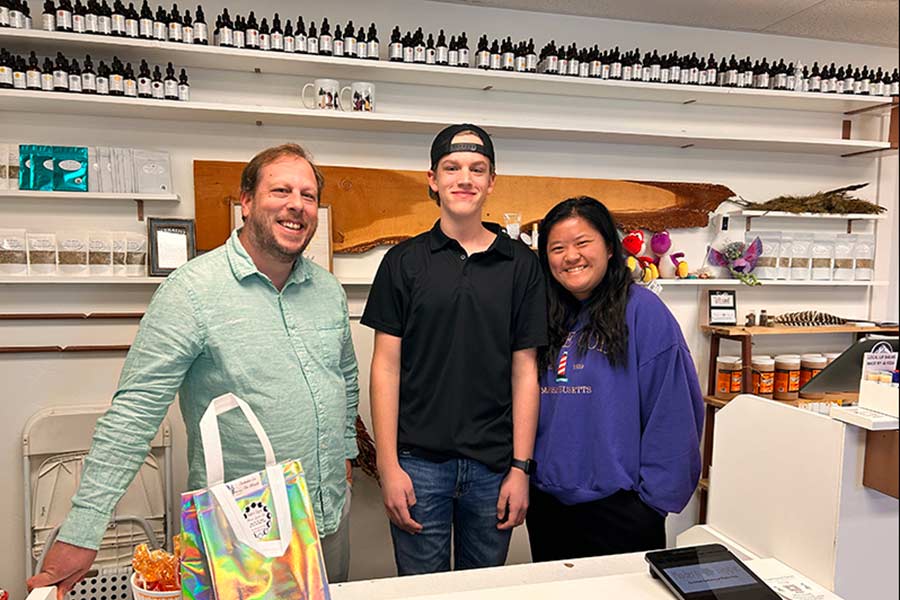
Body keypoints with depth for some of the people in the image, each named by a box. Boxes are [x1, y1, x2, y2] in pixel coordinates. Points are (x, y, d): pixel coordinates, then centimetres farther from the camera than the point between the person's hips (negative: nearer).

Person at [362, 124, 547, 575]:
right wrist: (388, 466, -7)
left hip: (494, 465, 1)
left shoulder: (521, 265, 2)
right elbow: (387, 366, -2)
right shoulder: (405, 261, 0)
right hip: (419, 461, -1)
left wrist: (521, 468, -2)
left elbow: (524, 369, 2)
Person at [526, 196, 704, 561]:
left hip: (619, 508, -5)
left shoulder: (642, 311, -12)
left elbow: (672, 415, -12)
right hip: (546, 506, 6)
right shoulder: (546, 319, 6)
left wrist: (656, 496, -12)